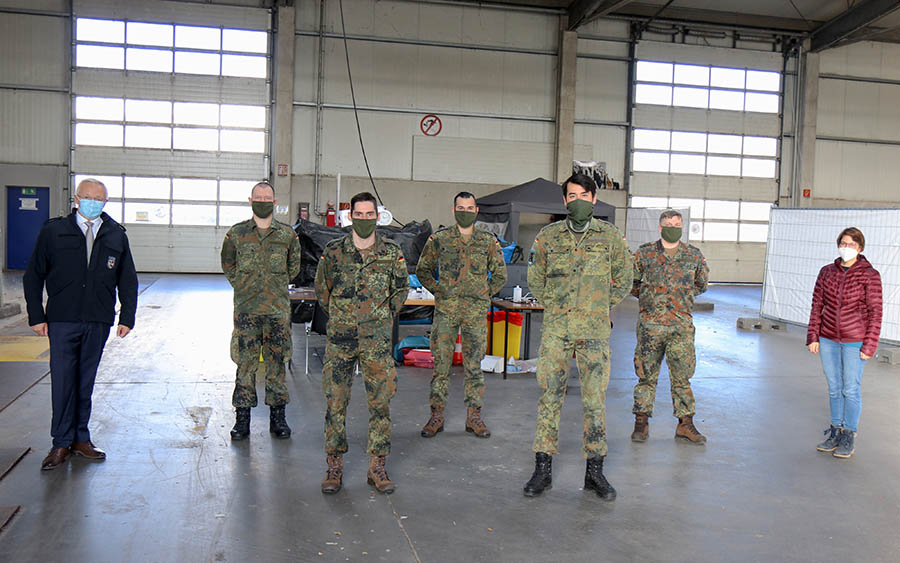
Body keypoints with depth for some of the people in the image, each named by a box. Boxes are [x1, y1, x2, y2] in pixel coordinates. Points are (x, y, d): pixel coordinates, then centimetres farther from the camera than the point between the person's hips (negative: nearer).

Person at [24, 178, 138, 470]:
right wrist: (37, 316, -1)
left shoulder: (116, 235, 6)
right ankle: (62, 443, 11)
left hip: (98, 322, 2)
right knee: (62, 381, 0)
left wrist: (127, 317, 4)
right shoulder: (54, 231, 1)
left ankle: (80, 438, 21)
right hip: (62, 320, -2)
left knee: (85, 383, 10)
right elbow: (33, 276, 4)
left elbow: (128, 280, 11)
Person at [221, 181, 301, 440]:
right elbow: (228, 266, 15)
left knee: (276, 363, 6)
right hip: (246, 310, 0)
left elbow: (294, 267, 15)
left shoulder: (287, 234, 3)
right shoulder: (236, 234, 3)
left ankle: (277, 417, 16)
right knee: (245, 364, 3)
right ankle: (242, 418, 12)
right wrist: (243, 287, 7)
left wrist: (276, 287, 9)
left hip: (278, 309, 0)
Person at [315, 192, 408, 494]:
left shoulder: (392, 253, 1)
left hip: (377, 339, 0)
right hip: (340, 337, 0)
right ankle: (334, 466, 15)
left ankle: (377, 466, 13)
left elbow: (401, 289, 15)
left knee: (380, 401, 2)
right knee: (335, 401, 3)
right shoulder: (333, 251, 1)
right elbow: (321, 288, 15)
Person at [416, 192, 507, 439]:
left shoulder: (489, 242, 6)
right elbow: (423, 269, 13)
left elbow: (500, 275, 14)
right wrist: (438, 291, 3)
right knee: (441, 363, 2)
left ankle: (474, 417, 15)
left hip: (476, 312, 0)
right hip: (445, 311, 0)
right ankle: (437, 416, 11)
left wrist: (484, 294, 4)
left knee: (474, 365, 5)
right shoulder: (439, 239, 4)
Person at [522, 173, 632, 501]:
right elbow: (535, 280, 16)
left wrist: (601, 312, 11)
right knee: (549, 396, 3)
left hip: (594, 332, 0)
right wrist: (554, 309, 11)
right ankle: (543, 469, 12)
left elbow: (623, 281, 14)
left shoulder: (611, 237, 4)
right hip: (555, 329, 1)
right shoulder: (547, 236, 5)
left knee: (595, 400, 3)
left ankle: (594, 471, 15)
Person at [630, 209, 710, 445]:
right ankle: (641, 423, 14)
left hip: (682, 325, 1)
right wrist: (647, 296, 4)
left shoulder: (695, 256, 6)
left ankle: (685, 425, 15)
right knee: (646, 374, 4)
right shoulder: (644, 253, 2)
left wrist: (684, 297, 9)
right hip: (650, 324, -1)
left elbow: (702, 284, 20)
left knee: (682, 376, 5)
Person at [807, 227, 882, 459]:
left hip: (854, 341, -4)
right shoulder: (826, 272, 4)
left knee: (850, 390, 2)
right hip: (828, 340, 4)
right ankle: (835, 431, 26)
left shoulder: (869, 275, -7)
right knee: (834, 388, 13)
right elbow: (817, 306, 7)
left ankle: (849, 436, 15)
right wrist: (813, 336, 3)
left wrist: (869, 346, -10)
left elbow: (875, 313, -7)